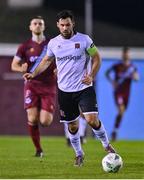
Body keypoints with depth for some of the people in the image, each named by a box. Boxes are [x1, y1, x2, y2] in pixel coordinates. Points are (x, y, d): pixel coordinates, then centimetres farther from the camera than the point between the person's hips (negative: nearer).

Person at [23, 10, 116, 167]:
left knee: (92, 120, -16)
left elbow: (96, 58, 1)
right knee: (72, 125, 8)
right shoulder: (53, 43, 1)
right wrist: (34, 74, 4)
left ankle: (106, 145, 10)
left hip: (84, 88, -3)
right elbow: (47, 60, 17)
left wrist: (91, 76, -12)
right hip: (65, 90, 3)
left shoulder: (84, 39, -7)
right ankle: (79, 154, 28)